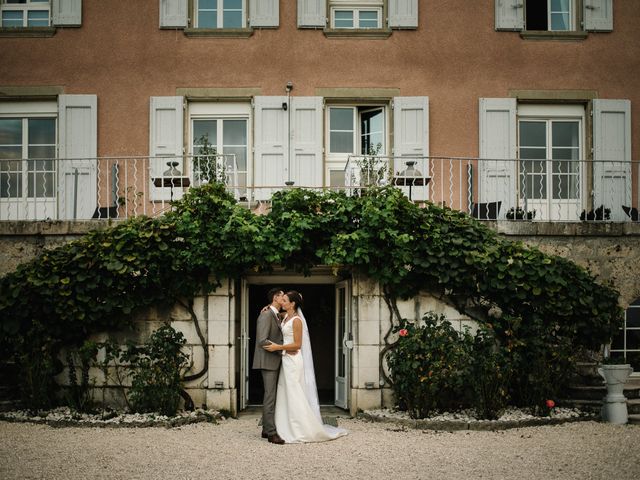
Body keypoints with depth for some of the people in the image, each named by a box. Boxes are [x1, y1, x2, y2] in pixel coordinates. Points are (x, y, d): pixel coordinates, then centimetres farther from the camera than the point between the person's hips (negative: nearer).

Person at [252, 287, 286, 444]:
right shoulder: (266, 315, -14)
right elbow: (263, 341, -22)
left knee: (271, 396, 12)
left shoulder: (276, 316, 16)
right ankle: (271, 432, -9)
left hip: (274, 362, 10)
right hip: (268, 361, -10)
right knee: (270, 396, -9)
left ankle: (266, 429, 17)